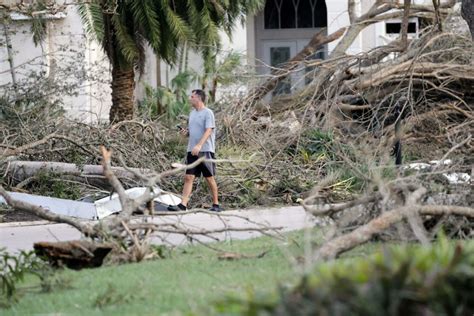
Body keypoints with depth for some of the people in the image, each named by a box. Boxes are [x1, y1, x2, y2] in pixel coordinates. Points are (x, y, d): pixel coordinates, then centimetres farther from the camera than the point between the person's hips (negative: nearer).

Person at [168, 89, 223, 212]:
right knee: (188, 177, -3)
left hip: (205, 151, -7)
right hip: (192, 150, 7)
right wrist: (185, 132, 0)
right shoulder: (192, 113, 16)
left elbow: (208, 131, -18)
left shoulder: (208, 113, -8)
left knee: (210, 178, 2)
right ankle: (183, 205, -9)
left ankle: (216, 204, 12)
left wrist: (199, 145, -30)